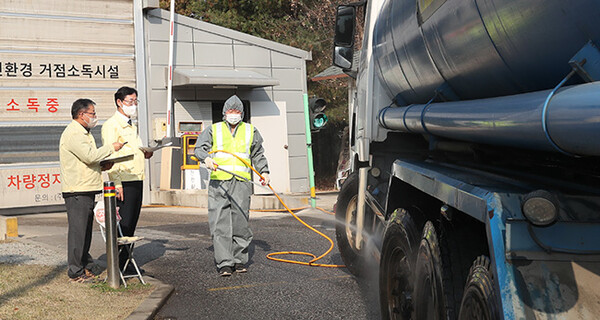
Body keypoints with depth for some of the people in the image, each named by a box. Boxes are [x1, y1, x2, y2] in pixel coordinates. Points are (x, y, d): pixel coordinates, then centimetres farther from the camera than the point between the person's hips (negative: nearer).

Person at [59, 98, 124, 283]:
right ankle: (76, 272, 0)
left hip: (87, 190, 10)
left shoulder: (83, 133, 21)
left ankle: (85, 267, 21)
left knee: (86, 231, 14)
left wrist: (102, 165, 11)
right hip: (77, 191, -10)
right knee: (78, 231, -6)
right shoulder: (73, 133, -13)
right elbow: (90, 155, -22)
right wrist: (111, 148, -11)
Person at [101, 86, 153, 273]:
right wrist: (117, 184, -19)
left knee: (131, 223, 10)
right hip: (123, 181, -8)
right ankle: (118, 265, -1)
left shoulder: (133, 126, 22)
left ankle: (126, 262, 16)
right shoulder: (111, 125, -6)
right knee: (123, 224, -7)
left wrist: (145, 154, 7)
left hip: (137, 180, 8)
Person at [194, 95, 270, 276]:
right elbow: (199, 148, 6)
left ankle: (239, 260, 12)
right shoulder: (213, 130, 13)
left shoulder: (250, 131, 17)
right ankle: (224, 263, -6)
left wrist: (263, 171, 9)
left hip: (242, 183, 1)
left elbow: (258, 154, 23)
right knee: (220, 223, -8)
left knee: (241, 222, 1)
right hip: (218, 182, -1)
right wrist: (206, 158, -16)